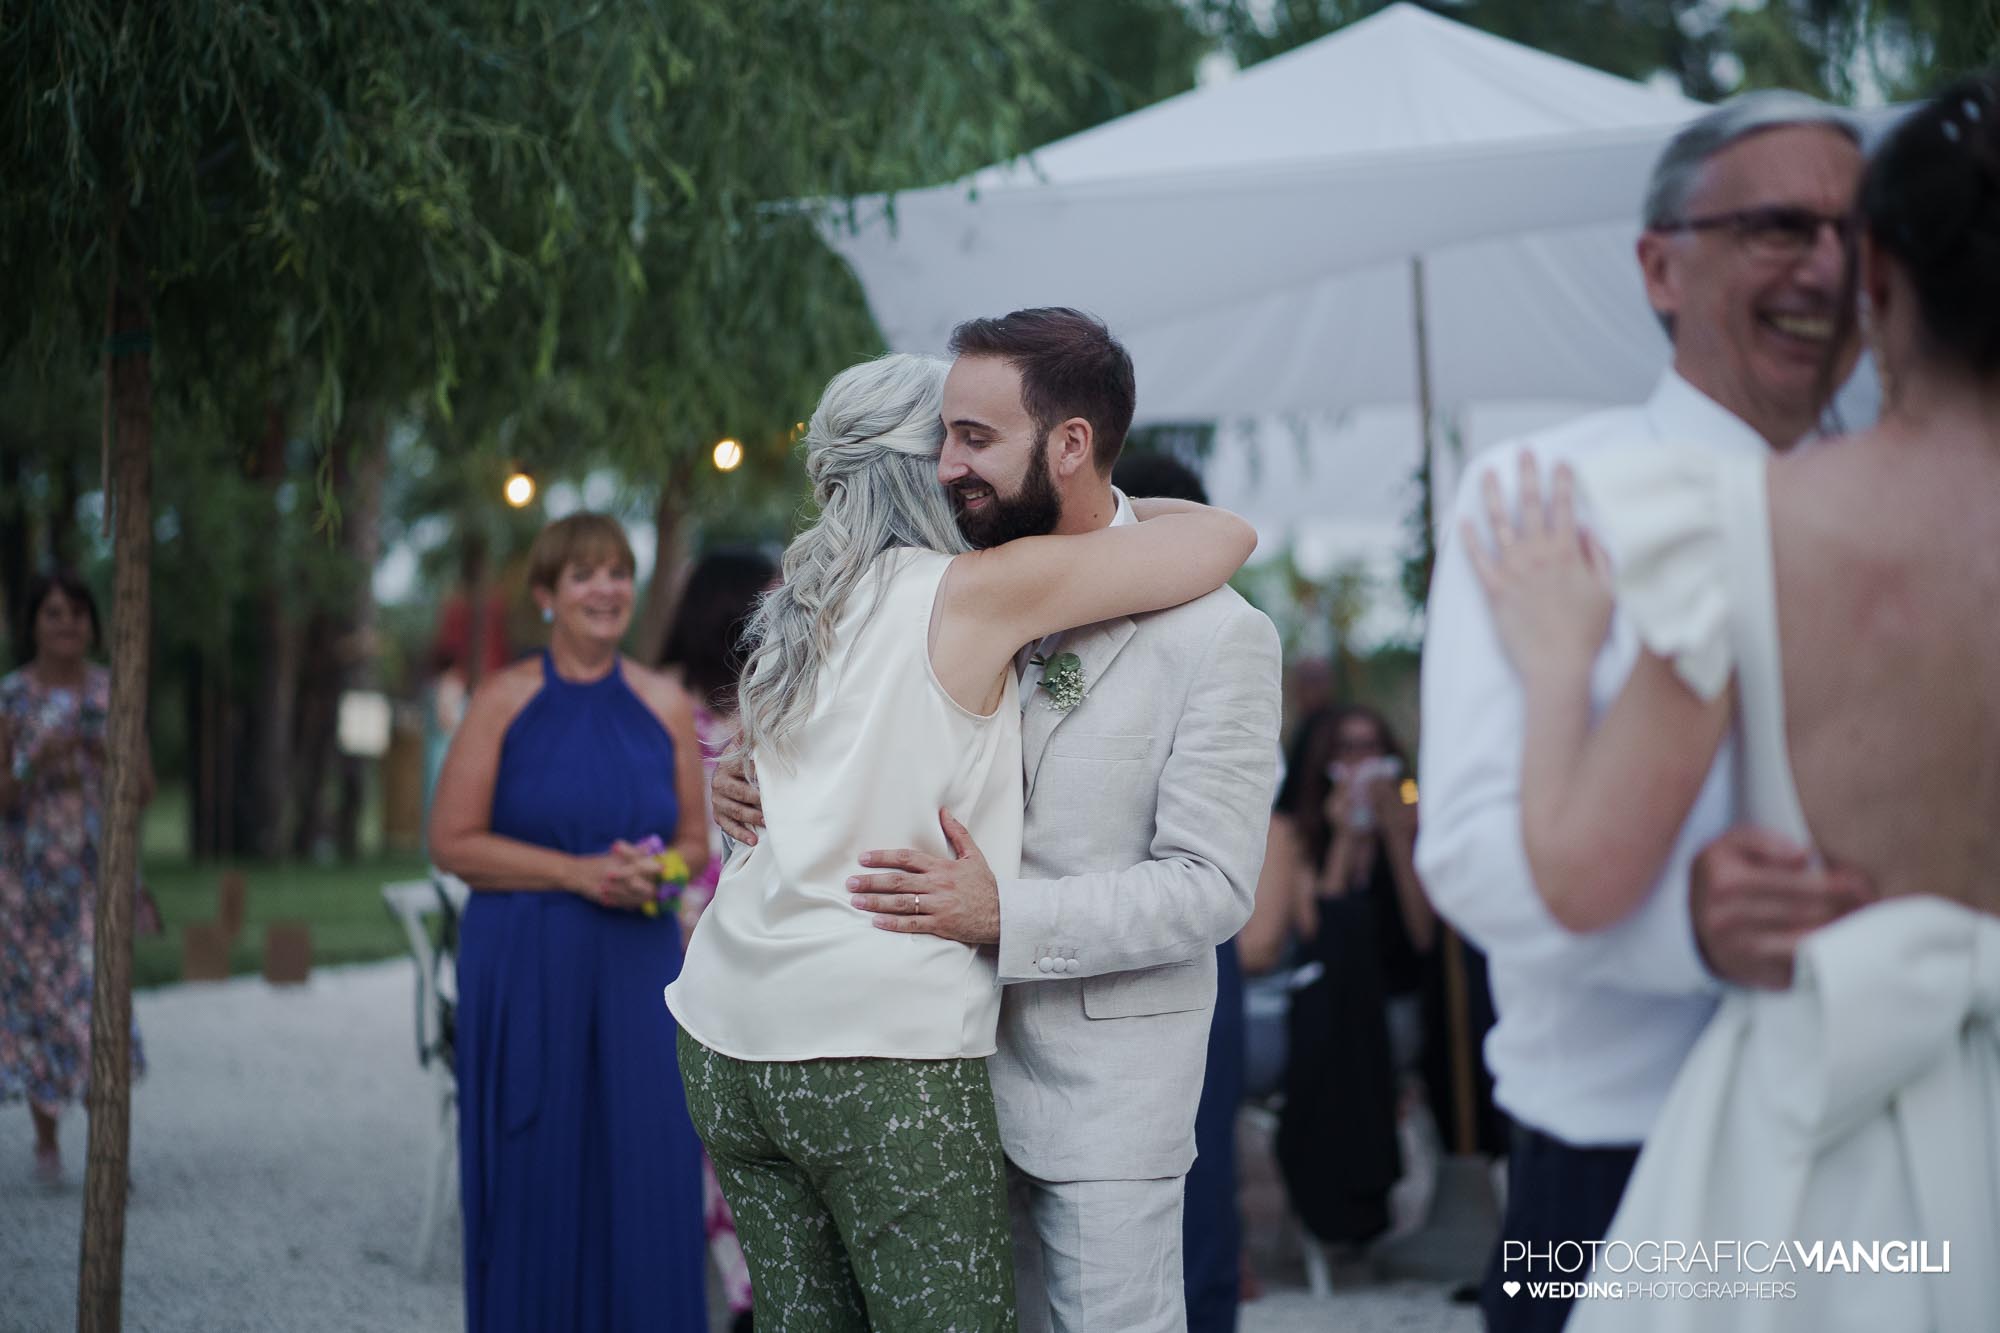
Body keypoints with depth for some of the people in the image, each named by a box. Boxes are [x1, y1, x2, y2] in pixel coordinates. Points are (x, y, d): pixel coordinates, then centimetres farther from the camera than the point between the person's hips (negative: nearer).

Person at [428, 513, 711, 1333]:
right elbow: (452, 841, -4)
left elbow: (694, 842, 13)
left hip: (637, 966, 2)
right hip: (525, 969, -2)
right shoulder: (504, 701, 0)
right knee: (536, 1180, 1)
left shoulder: (666, 707, 8)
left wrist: (655, 870, -9)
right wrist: (575, 873, -13)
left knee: (645, 1171, -3)